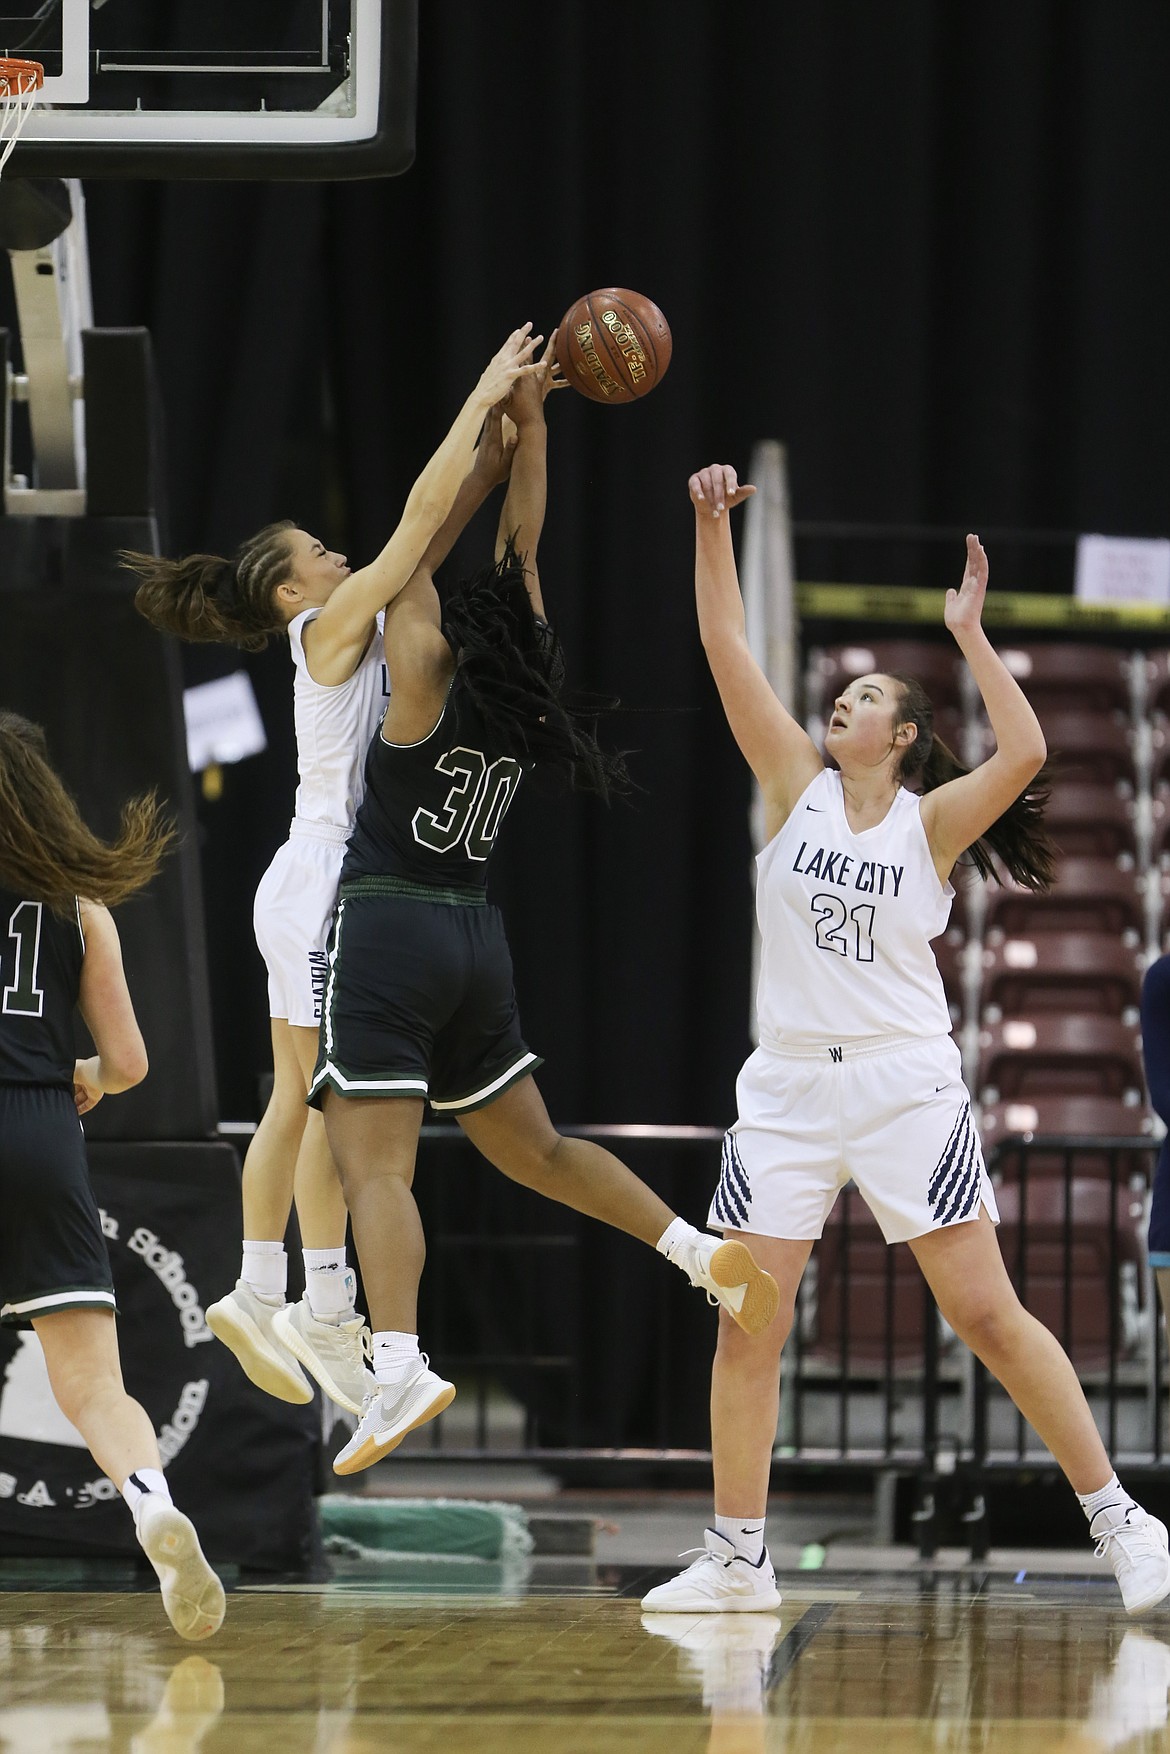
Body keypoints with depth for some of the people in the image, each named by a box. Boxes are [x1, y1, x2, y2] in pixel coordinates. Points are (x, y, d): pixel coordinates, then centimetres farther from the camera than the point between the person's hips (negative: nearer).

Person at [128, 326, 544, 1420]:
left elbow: (446, 513, 14)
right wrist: (483, 397, -9)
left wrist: (504, 422, 8)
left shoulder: (355, 629, 13)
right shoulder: (331, 627, -10)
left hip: (327, 886, 9)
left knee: (298, 1103, 10)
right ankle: (327, 1311, -7)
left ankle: (258, 1296, 13)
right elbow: (422, 511, -15)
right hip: (324, 880, -9)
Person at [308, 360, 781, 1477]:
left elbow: (423, 547, -2)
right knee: (534, 1149, 20)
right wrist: (530, 425, 16)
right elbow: (520, 551, 14)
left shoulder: (428, 673, -9)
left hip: (390, 925, -7)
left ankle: (398, 1363, -31)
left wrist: (502, 419, 5)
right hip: (475, 935, 7)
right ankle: (706, 1252, 14)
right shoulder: (525, 702, 6)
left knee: (372, 1166, -15)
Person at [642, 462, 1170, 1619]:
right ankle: (736, 1560, 7)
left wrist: (969, 636, -15)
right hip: (789, 1086, 3)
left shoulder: (930, 820, 0)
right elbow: (726, 649, 3)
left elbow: (1023, 753, -19)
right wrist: (712, 524, -4)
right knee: (748, 1324, -1)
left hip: (905, 1084, -3)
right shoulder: (799, 786, 8)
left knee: (986, 1314, -7)